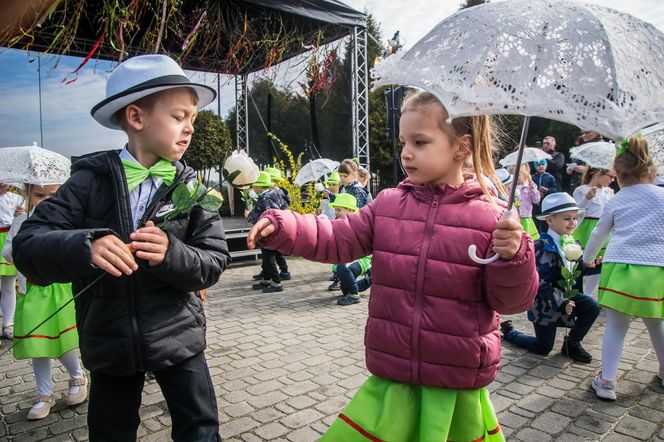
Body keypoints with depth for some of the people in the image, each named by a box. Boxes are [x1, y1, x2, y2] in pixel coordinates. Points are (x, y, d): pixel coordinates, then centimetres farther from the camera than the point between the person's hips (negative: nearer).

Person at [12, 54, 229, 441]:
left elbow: (215, 261, -10)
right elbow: (28, 246, -13)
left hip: (178, 337, 0)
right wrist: (83, 247, -33)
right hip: (110, 342, 0)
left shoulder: (190, 187, -6)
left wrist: (172, 255, -30)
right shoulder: (91, 181, -9)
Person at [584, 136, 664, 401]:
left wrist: (587, 260, 39)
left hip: (620, 267, -1)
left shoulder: (616, 201, 11)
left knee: (615, 326, 7)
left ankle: (607, 382, 6)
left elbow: (598, 235, 23)